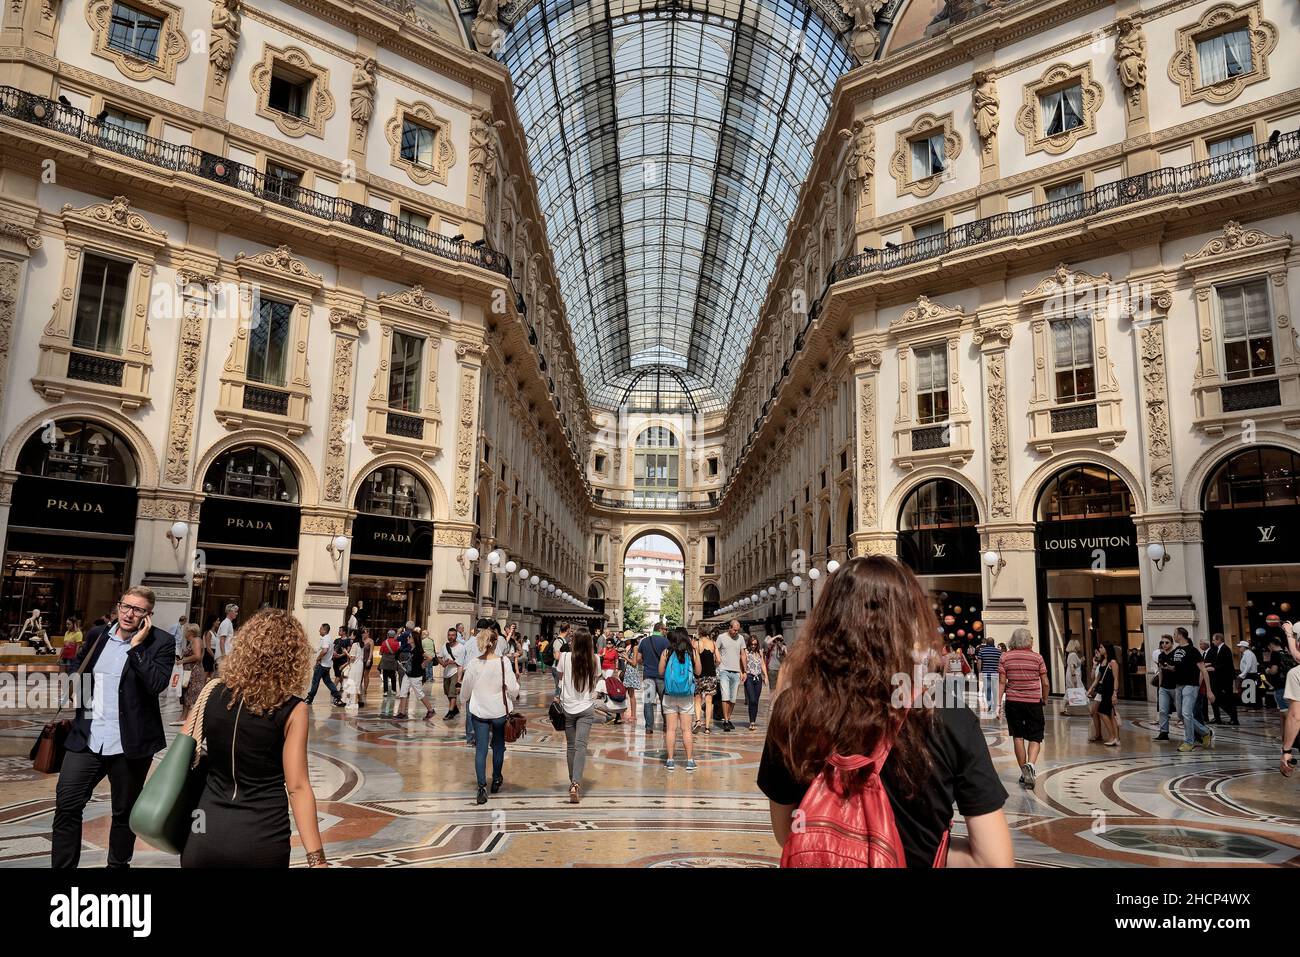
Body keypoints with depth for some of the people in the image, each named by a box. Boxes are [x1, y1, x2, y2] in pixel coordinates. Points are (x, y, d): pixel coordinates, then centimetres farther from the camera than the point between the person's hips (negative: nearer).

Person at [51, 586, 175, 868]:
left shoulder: (161, 642, -9)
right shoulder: (97, 635, 6)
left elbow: (157, 684, -23)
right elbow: (79, 669, 25)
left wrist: (137, 644, -21)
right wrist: (76, 695, 9)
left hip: (130, 744, -3)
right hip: (87, 738, 4)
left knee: (124, 812, 13)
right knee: (66, 806, 2)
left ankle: (118, 864, 31)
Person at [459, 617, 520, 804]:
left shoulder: (473, 664, -9)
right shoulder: (503, 663, -13)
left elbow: (465, 689, 1)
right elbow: (513, 689, -11)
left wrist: (464, 704, 21)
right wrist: (511, 702, 11)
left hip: (478, 711, 0)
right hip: (500, 711, 0)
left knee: (481, 749, 5)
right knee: (498, 745, 19)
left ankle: (482, 788, -2)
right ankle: (496, 779, 34)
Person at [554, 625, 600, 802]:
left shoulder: (565, 657, -9)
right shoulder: (594, 660, -5)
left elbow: (559, 676, 7)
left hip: (568, 707, 0)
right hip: (586, 708, 0)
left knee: (570, 746, 14)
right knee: (581, 745, -6)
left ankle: (573, 782, 25)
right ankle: (576, 783, -22)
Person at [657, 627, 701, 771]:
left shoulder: (666, 653, -5)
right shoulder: (692, 652, -5)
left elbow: (661, 672, 1)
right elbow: (698, 672, 4)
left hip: (670, 695, 0)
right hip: (687, 696, 0)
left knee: (671, 728, 6)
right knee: (686, 729, 7)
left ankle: (670, 760, 8)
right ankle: (690, 761, 11)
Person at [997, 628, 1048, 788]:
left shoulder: (1004, 658, 0)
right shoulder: (1037, 657, -2)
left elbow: (1002, 682, -4)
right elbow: (1045, 683, 1)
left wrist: (998, 703, -2)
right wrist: (1045, 699, 17)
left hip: (1013, 701, 1)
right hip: (1034, 701, -1)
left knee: (1017, 736, 11)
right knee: (1035, 737, 6)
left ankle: (1024, 772, 15)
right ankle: (1030, 764, -18)